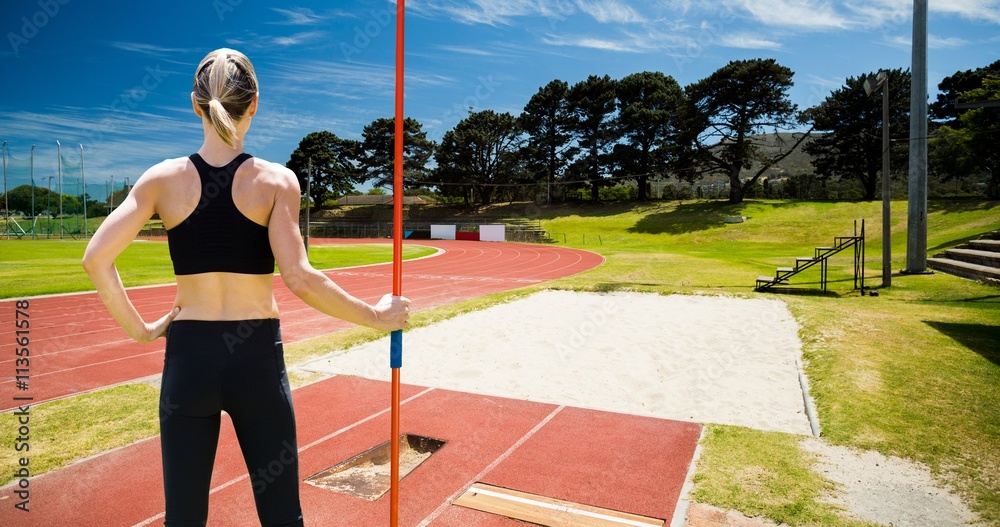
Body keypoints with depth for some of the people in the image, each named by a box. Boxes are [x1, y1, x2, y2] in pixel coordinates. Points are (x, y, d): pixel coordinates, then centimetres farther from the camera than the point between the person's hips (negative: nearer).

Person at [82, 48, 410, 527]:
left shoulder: (164, 178, -1)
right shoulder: (277, 180, -8)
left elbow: (96, 259, -7)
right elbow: (299, 278, -17)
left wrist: (140, 329, 4)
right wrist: (377, 316, -8)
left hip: (187, 356, 2)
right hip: (256, 359, -2)